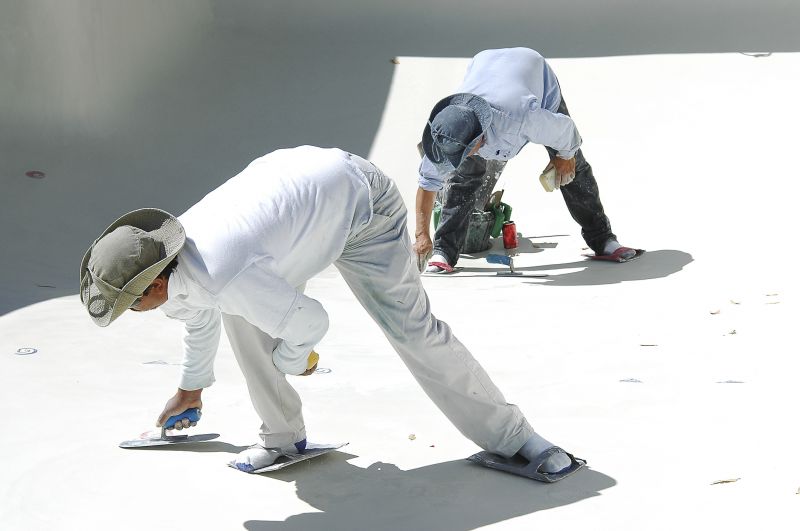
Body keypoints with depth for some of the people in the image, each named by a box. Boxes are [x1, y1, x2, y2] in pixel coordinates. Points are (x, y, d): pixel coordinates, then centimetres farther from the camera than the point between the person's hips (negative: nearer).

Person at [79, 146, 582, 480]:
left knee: (412, 328, -8)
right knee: (240, 312, 0)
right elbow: (200, 318, 17)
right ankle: (284, 434, 14)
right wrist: (191, 388, 34)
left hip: (362, 206, -8)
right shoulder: (172, 254, -8)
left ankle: (512, 436, 2)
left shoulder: (222, 276, -37)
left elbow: (310, 321, -26)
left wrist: (289, 358, -2)